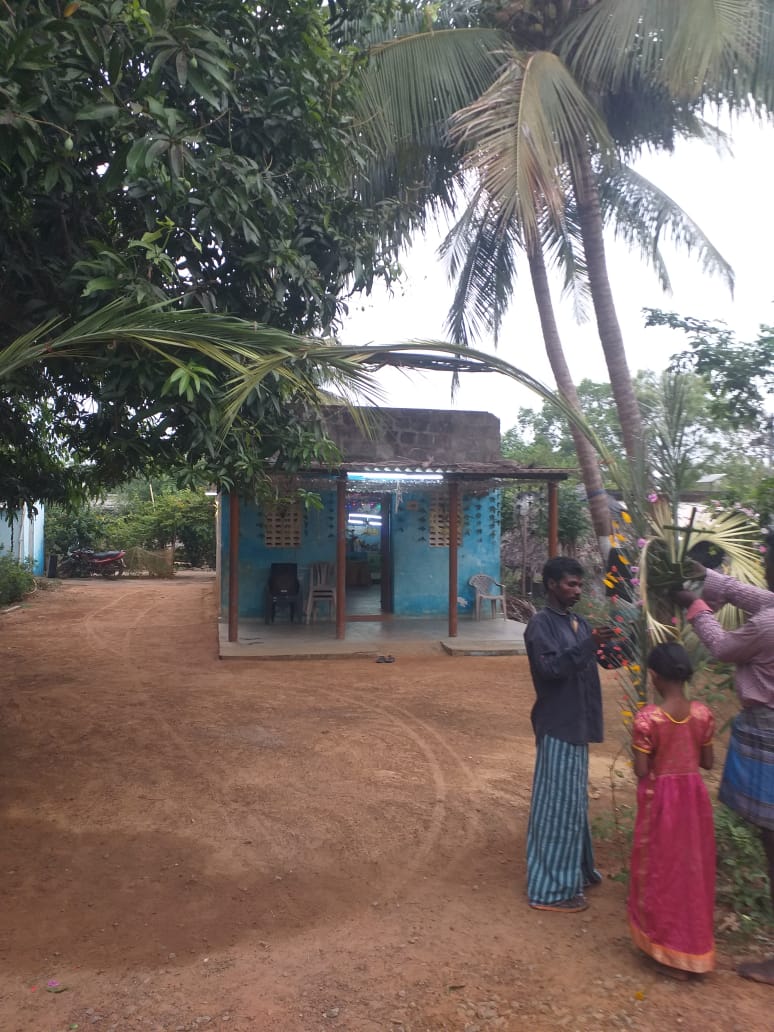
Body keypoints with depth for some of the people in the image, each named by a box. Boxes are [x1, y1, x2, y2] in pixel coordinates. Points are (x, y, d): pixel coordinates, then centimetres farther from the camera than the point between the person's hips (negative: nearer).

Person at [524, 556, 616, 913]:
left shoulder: (579, 622, 10)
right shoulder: (541, 624, -14)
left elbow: (589, 664, 10)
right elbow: (550, 668, -25)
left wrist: (606, 646, -8)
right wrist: (589, 644, -31)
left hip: (577, 723, 9)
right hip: (557, 726, -8)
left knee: (575, 800, 20)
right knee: (558, 803, -2)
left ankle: (576, 868, 36)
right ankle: (550, 888, 8)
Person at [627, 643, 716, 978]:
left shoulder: (647, 718, -22)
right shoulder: (702, 714, -8)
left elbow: (641, 771, -17)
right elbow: (708, 762, 2)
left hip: (660, 799, -4)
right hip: (694, 796, 4)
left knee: (661, 871, 12)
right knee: (692, 870, 19)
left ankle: (670, 951, 22)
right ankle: (694, 948, 34)